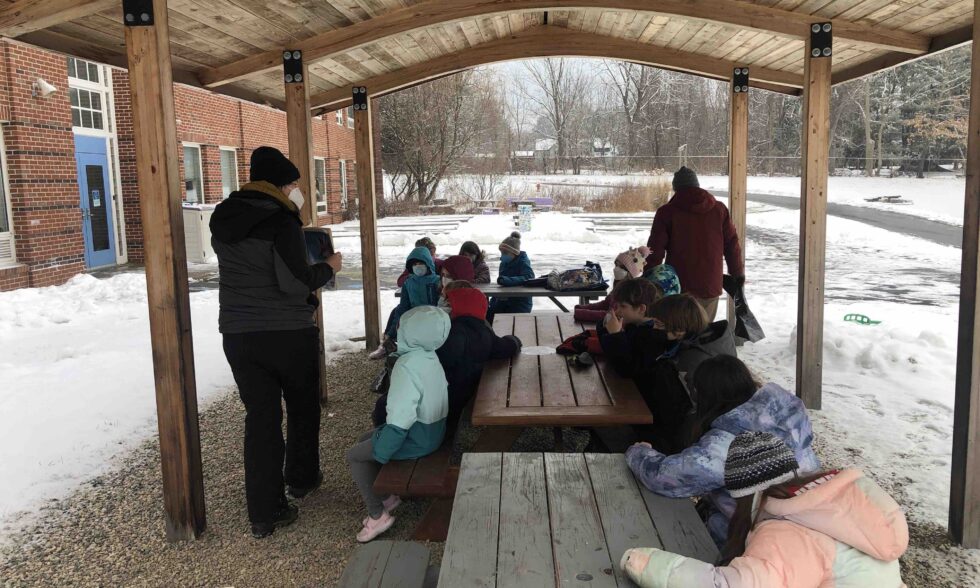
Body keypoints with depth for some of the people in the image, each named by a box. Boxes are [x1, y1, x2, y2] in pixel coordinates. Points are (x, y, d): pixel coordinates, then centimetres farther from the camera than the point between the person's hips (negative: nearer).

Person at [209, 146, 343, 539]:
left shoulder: (223, 220, 6)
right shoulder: (281, 221, -16)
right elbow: (296, 282, -22)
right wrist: (329, 268, -4)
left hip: (238, 335, 5)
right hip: (289, 333, -5)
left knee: (260, 416, 8)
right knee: (303, 408, 19)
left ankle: (264, 512, 7)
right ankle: (301, 478, 36)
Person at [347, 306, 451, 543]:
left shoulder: (407, 366, -28)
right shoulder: (430, 357, 0)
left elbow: (400, 420, -30)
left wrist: (379, 453, -17)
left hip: (416, 439, -8)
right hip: (433, 430, 9)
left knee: (354, 455, 7)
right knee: (365, 440, 21)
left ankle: (378, 514, 8)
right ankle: (387, 495, 23)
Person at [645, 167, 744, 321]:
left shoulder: (666, 212, -4)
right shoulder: (719, 209, 5)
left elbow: (655, 251, -6)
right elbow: (733, 245, 9)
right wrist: (738, 274, 22)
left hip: (678, 288, -3)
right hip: (710, 287, 3)